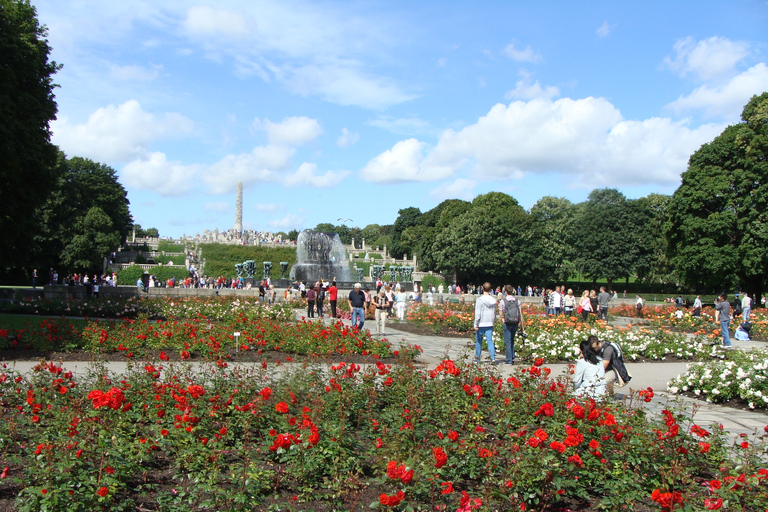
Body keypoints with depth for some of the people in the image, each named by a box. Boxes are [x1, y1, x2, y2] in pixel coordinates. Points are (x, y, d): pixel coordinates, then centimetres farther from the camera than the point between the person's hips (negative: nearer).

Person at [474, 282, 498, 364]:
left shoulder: (479, 300, -10)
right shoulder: (493, 300, 4)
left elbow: (477, 313, -13)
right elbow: (494, 313, 14)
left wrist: (476, 324, -9)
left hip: (481, 324, -3)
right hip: (490, 324, 3)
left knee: (478, 341, 10)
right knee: (490, 341, 0)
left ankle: (477, 358, 19)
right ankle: (493, 357, -16)